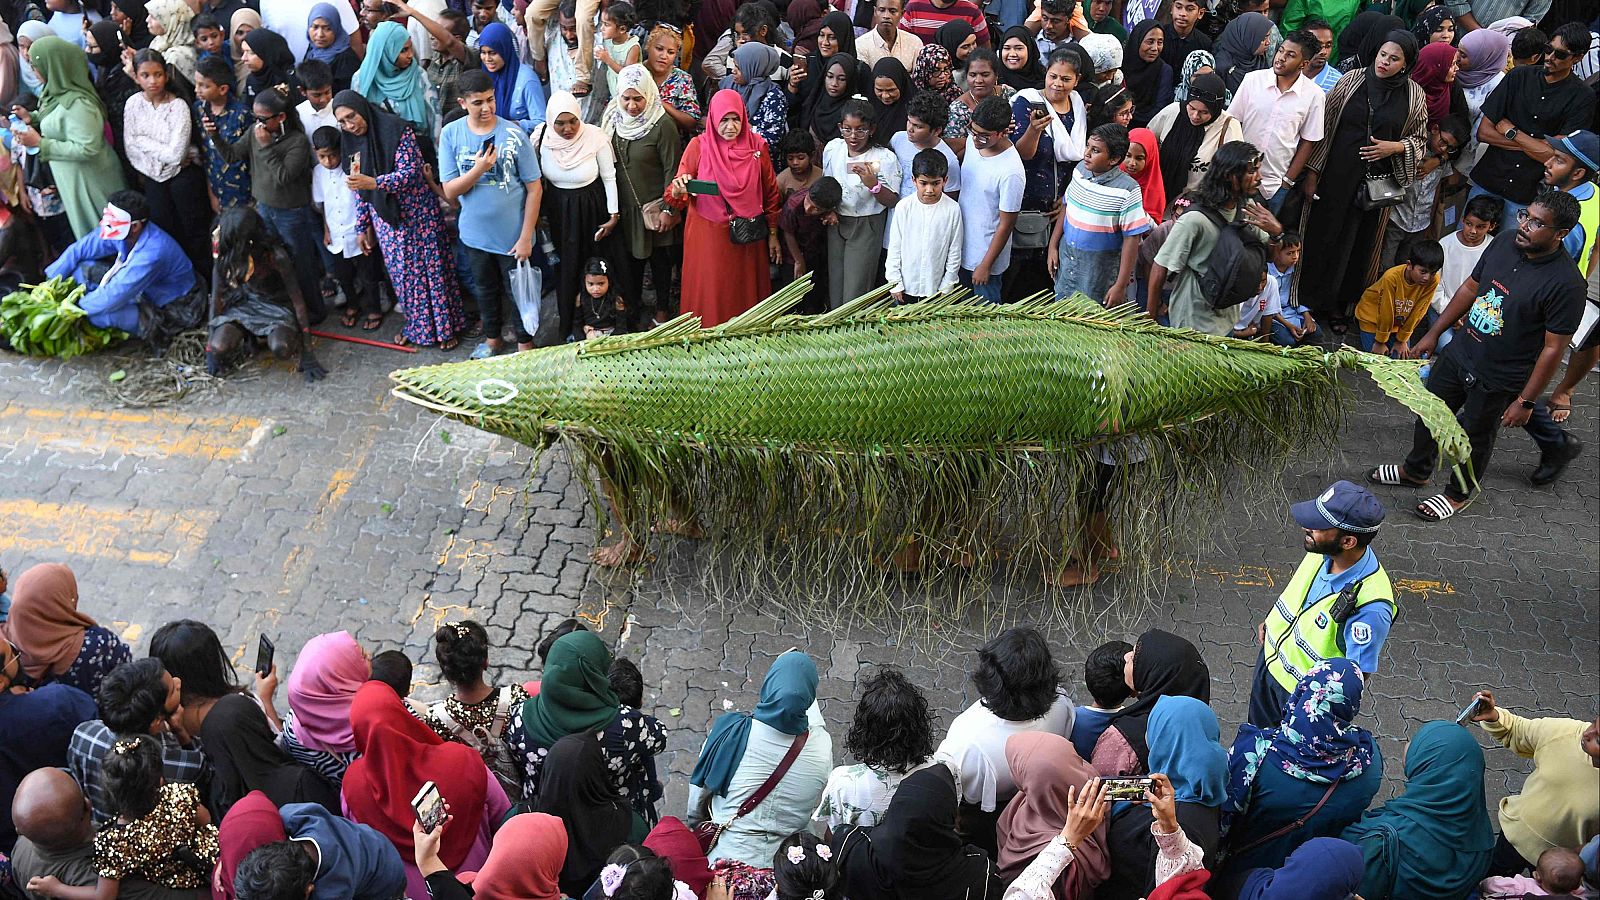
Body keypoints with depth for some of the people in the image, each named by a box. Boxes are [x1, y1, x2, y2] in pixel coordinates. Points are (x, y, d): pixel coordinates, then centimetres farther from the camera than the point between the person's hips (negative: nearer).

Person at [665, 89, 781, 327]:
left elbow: (771, 193, 7)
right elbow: (675, 195, -6)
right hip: (708, 236, -1)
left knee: (746, 294, 10)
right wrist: (679, 189, -30)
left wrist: (773, 235, 8)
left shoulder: (756, 146, -1)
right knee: (711, 298, 5)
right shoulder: (699, 146, -5)